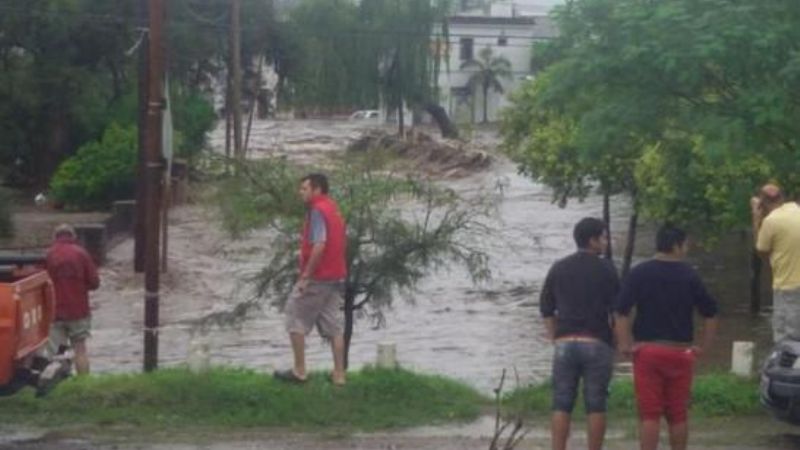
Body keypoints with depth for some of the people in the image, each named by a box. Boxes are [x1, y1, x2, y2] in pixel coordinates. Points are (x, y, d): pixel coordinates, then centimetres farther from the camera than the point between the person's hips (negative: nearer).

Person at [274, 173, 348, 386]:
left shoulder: (317, 210, -15)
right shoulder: (334, 209, 14)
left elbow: (319, 245, -24)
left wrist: (305, 276, -22)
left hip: (317, 278, -9)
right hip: (336, 278, 9)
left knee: (296, 320, 2)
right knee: (334, 326, 8)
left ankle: (299, 370, 3)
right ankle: (339, 374, 8)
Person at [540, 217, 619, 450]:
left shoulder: (558, 268, 8)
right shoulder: (605, 269, -3)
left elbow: (546, 310, 9)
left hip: (565, 343, 3)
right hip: (597, 344, -3)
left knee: (562, 405, 3)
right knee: (596, 405, 2)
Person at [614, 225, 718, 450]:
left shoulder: (639, 273, -2)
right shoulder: (690, 276, 2)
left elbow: (620, 311, -10)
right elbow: (710, 314, 3)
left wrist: (625, 344, -6)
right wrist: (703, 347, 9)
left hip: (647, 350, -1)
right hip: (681, 353, 1)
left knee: (649, 414, -1)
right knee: (678, 415, 10)